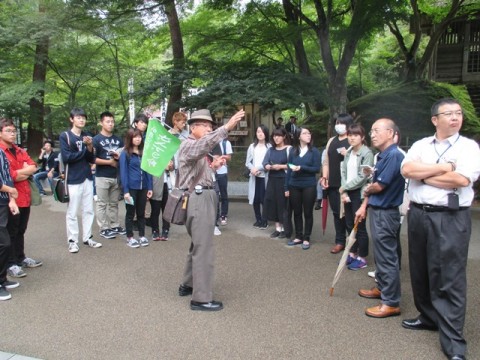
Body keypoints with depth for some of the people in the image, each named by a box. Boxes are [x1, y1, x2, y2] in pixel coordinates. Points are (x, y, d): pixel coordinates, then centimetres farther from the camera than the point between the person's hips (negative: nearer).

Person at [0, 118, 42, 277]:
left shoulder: (20, 151, 14)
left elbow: (33, 167, 4)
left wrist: (19, 173, -12)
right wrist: (25, 171, -5)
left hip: (24, 197, 7)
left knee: (21, 231, 18)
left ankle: (21, 258, 30)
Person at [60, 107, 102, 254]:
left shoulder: (87, 136, 10)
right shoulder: (65, 136, -5)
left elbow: (92, 160, 7)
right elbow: (66, 157, -16)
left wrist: (90, 147, -11)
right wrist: (83, 150, -7)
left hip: (88, 178, 5)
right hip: (73, 179, -5)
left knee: (88, 210, 11)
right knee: (72, 212, 1)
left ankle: (87, 237, 21)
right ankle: (72, 241, 10)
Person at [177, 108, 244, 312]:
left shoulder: (199, 149, 22)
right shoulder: (189, 145, -10)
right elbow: (206, 143, -34)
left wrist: (212, 166, 8)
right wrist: (227, 127, -43)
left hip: (205, 197, 11)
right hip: (198, 198, -11)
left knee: (198, 245, 19)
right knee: (204, 248, -9)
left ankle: (188, 285, 33)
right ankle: (201, 298, -3)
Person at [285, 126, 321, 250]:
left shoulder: (314, 151, -3)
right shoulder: (293, 151, 4)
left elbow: (317, 168, -8)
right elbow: (289, 169, 5)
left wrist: (301, 168, -19)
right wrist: (286, 187, 4)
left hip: (309, 186, -2)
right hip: (294, 186, 3)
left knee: (308, 213, 6)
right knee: (297, 212, 10)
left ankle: (306, 238, 16)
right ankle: (298, 237, 23)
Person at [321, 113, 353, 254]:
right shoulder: (331, 141, 15)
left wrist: (348, 155, -23)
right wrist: (324, 177, 7)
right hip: (333, 184, 6)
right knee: (336, 213, 10)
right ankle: (340, 241, 20)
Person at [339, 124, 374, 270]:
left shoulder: (367, 153, -11)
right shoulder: (348, 153, 11)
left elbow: (362, 177, -16)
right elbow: (343, 173, 8)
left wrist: (345, 187, -10)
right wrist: (344, 192, -4)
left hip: (359, 194, -7)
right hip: (347, 193, 7)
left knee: (359, 226, 1)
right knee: (349, 225, 13)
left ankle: (362, 258, 14)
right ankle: (352, 254, 28)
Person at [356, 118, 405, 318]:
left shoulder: (394, 155, -20)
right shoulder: (382, 156, 11)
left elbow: (379, 186, -21)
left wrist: (367, 190, 0)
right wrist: (364, 206, 9)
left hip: (385, 213, -10)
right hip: (376, 210, 10)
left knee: (387, 257, -2)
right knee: (380, 254, 21)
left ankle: (391, 303, 7)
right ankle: (382, 288, 36)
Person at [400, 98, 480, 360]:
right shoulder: (420, 145, 10)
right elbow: (406, 169, -7)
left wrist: (423, 175, -6)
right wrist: (443, 167, -12)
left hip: (451, 219, -5)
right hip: (418, 215, 5)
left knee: (449, 279, -3)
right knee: (420, 271, 15)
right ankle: (429, 317, 34)